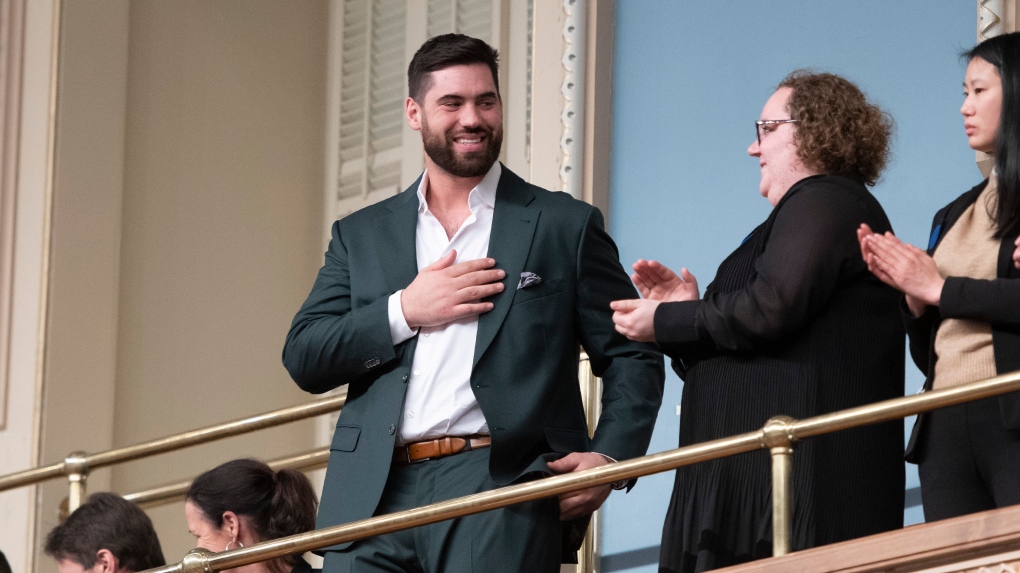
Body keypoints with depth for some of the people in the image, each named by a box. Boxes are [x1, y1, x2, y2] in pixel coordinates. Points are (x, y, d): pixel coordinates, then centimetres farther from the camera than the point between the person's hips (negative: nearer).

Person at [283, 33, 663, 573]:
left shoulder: (566, 226, 11)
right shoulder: (360, 235, 18)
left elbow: (632, 356, 9)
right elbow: (303, 360, 10)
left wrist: (609, 456, -7)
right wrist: (403, 311, -4)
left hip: (501, 490, -2)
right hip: (375, 498, 3)